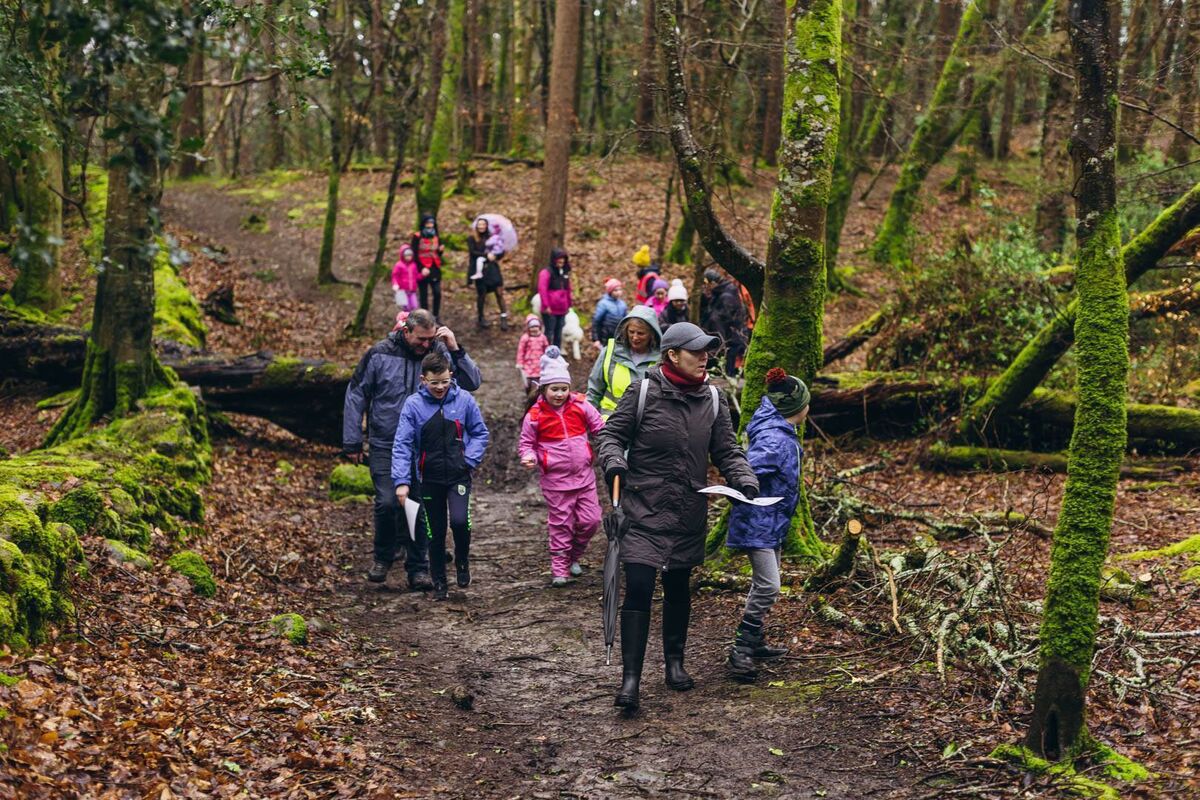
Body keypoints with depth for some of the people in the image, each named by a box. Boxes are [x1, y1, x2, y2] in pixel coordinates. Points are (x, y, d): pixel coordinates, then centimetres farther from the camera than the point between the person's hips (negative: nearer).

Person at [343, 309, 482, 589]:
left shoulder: (439, 354, -2)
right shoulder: (379, 354, -5)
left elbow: (473, 382, -8)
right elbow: (356, 396, 2)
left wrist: (455, 350, -20)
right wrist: (352, 442, 1)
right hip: (385, 446, -2)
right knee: (388, 502, -13)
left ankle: (418, 568, 16)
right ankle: (383, 557, 13)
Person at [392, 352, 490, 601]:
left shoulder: (464, 400, -5)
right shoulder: (413, 405, -8)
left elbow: (480, 433, 7)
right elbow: (402, 445, -8)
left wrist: (470, 459, -8)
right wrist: (402, 481, -15)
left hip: (459, 475, 0)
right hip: (429, 479, 1)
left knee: (460, 521, -19)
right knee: (435, 533, 8)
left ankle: (462, 562, 11)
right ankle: (439, 583, 23)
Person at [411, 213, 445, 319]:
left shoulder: (436, 237, 12)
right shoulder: (417, 237, -5)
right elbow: (414, 254, -7)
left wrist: (440, 250, -6)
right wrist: (421, 268, -15)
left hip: (434, 269, 4)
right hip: (423, 269, -4)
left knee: (437, 293, -5)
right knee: (424, 294, 2)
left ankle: (436, 316, 5)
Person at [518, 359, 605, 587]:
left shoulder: (580, 406, -1)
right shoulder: (535, 416, -6)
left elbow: (600, 428, 7)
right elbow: (526, 443, 4)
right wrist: (528, 457, -16)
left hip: (584, 476, 3)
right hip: (556, 481, -3)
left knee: (590, 520, 4)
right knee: (561, 525, 2)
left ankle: (574, 557, 27)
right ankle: (559, 568, 13)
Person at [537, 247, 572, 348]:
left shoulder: (565, 273, 13)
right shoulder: (546, 272, -10)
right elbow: (542, 289, -17)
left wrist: (568, 305, 17)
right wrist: (546, 306, -20)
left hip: (562, 310, 7)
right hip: (550, 311, -7)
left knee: (558, 334, 13)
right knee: (549, 333, -3)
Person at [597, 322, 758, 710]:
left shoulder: (712, 399, 5)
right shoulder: (643, 392, -7)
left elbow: (727, 450, 9)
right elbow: (611, 433, -1)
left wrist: (743, 478, -10)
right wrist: (613, 460, -22)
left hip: (690, 515, 4)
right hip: (644, 511, -4)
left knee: (678, 589, 18)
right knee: (638, 589, -11)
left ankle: (674, 662, 36)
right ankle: (630, 677, -6)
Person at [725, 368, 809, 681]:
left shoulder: (782, 432, 7)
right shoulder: (774, 439, -24)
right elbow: (749, 470, -35)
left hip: (772, 524, 11)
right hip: (758, 523, -11)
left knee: (764, 585, 20)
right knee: (768, 587, -16)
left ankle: (755, 642, 33)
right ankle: (740, 651, -10)